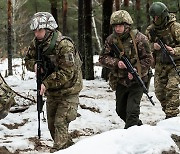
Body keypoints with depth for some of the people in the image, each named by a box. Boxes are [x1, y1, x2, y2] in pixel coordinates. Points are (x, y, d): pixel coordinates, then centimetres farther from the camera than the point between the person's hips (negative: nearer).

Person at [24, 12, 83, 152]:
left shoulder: (64, 45, -27)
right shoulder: (36, 43, -4)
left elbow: (67, 73, -29)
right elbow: (28, 59, 9)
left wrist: (47, 83, -32)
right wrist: (34, 65, -15)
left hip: (68, 90, -8)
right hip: (51, 92, 8)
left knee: (60, 123, -16)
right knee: (52, 125, 15)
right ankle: (68, 147, 32)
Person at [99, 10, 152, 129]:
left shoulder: (139, 39, -13)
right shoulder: (111, 40, -2)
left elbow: (147, 59, -10)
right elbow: (103, 58, -3)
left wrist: (136, 70, -24)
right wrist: (116, 63, -22)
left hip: (136, 80, -5)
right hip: (120, 81, 5)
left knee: (132, 111, -15)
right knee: (121, 111, 18)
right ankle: (139, 126, 41)